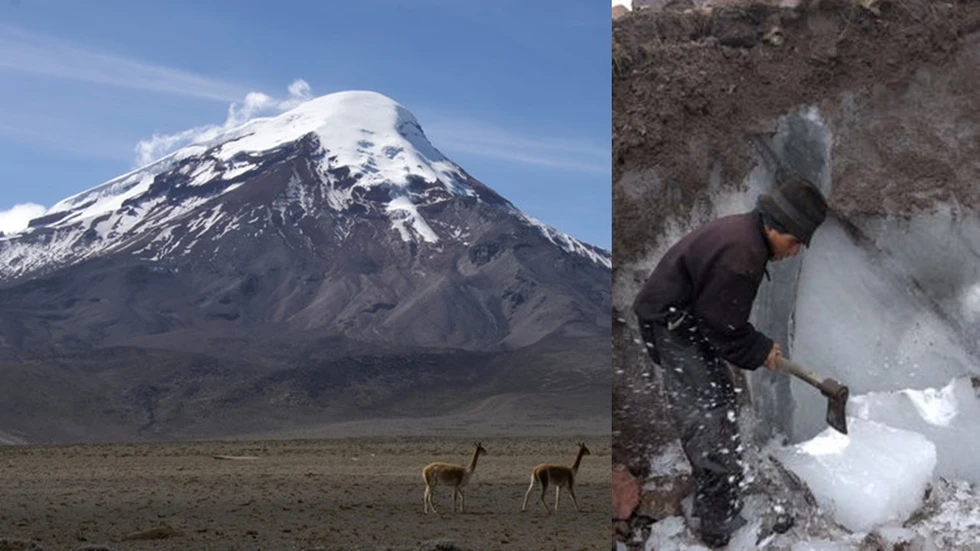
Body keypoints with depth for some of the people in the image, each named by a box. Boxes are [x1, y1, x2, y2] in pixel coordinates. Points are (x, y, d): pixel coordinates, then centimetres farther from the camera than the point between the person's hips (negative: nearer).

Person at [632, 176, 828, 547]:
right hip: (672, 326, -11)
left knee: (722, 403, 22)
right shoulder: (739, 255, -30)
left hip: (692, 319, 11)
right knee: (708, 421, -10)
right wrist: (760, 351, -7)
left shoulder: (745, 232, 3)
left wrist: (758, 345, 10)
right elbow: (723, 327, -22)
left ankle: (713, 502, 36)